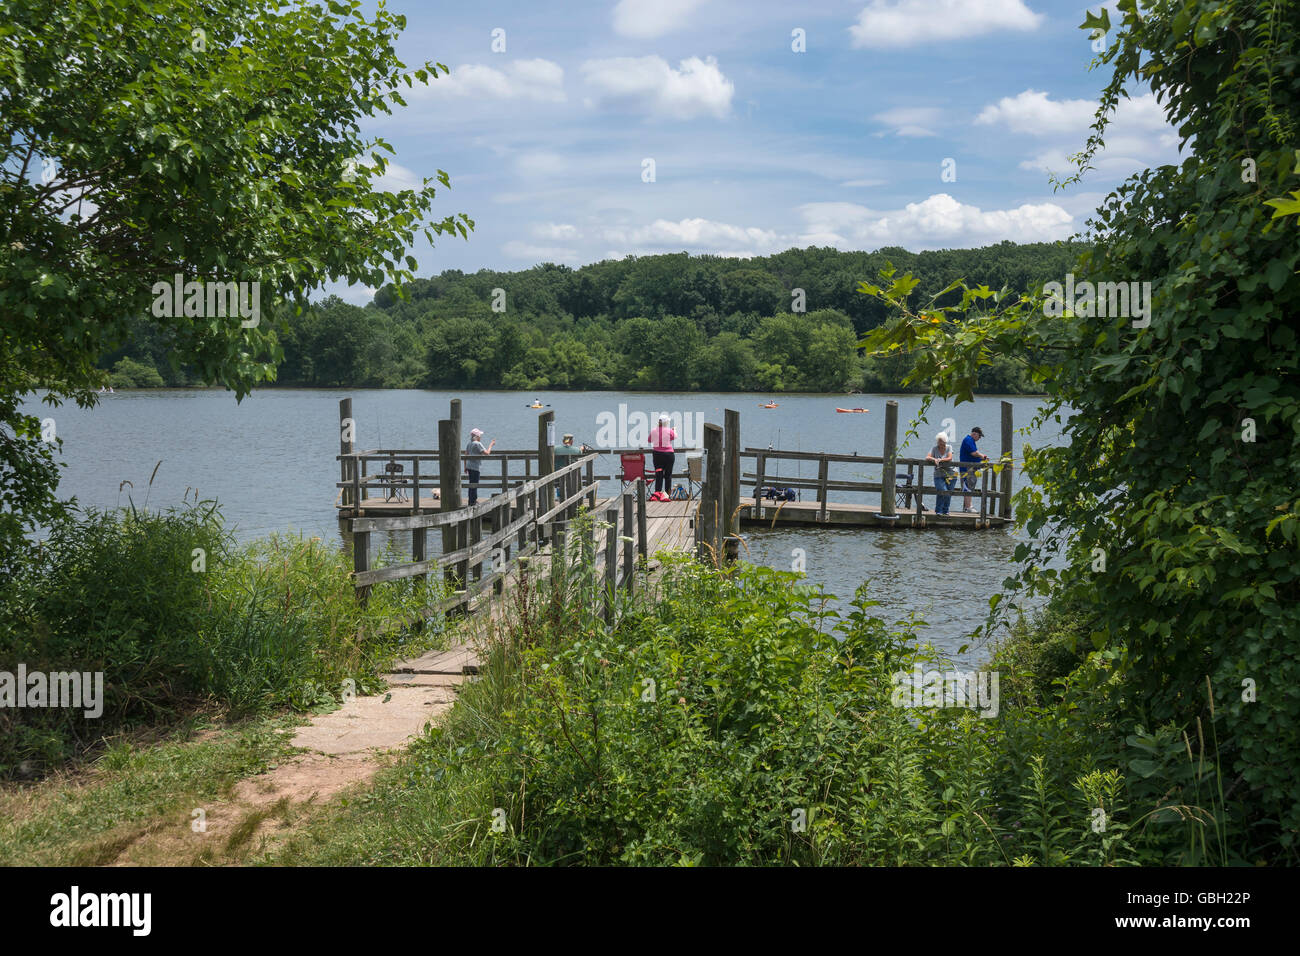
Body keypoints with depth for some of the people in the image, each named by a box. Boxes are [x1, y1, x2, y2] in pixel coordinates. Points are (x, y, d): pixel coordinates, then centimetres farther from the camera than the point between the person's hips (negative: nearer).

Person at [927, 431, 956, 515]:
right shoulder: (934, 449, 4)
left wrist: (940, 460, -24)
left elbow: (950, 458, -10)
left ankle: (945, 510, 19)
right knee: (943, 491, -20)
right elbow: (927, 458, -6)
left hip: (951, 475, 1)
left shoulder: (949, 448, 4)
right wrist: (934, 459, -26)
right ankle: (938, 511, -8)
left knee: (949, 494, 1)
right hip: (939, 475, -1)